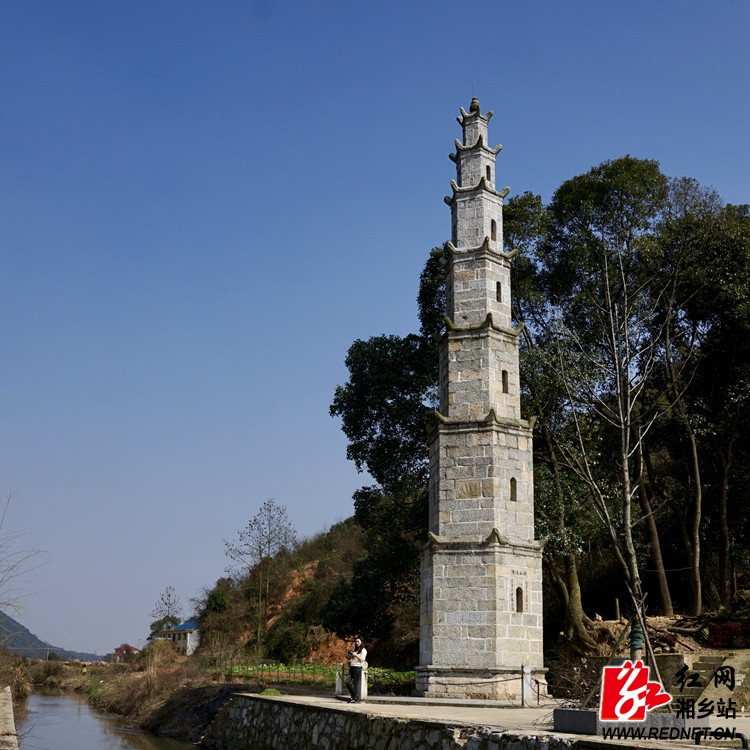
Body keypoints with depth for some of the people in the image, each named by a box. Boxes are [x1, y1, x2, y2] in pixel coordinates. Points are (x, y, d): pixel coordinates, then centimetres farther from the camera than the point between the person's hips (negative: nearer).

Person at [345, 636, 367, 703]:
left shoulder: (363, 650, 3)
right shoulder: (355, 650, 25)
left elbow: (362, 660, -5)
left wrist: (356, 655, -13)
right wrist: (350, 657, 10)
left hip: (358, 668, -7)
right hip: (352, 667, 7)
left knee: (355, 684, -8)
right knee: (347, 682, -5)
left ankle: (354, 698, -4)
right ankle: (352, 695, 10)